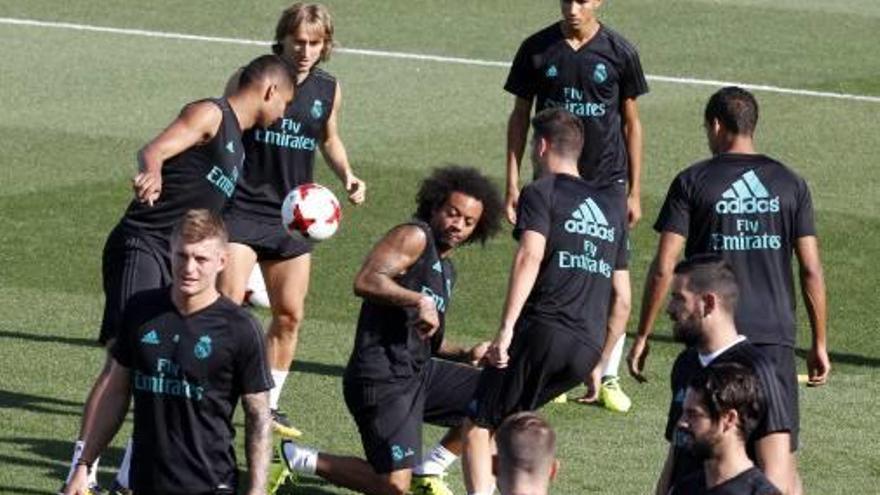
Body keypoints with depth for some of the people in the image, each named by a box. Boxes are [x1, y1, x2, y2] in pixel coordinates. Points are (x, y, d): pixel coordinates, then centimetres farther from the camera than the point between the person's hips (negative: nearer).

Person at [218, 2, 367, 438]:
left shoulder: (328, 90, 4)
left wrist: (347, 175, 6)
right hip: (242, 209, -5)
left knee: (289, 314, 9)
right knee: (228, 303, -15)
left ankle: (269, 407, 23)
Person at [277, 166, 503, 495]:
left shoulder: (445, 270, 21)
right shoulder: (415, 237, -6)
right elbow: (365, 281, -23)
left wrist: (465, 353, 13)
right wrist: (419, 301, -31)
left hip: (419, 371, 9)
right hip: (382, 377, -9)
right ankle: (296, 459, 0)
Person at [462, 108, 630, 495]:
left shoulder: (541, 193, 3)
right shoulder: (610, 208, 23)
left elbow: (530, 256, -16)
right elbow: (621, 300, 23)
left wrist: (506, 329, -23)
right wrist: (599, 365, 29)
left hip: (543, 331, -7)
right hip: (588, 349, 7)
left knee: (478, 427, -1)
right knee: (509, 417, 26)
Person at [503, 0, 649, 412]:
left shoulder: (619, 52, -2)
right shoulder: (536, 50, -1)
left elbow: (631, 123, 5)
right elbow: (520, 118, 6)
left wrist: (634, 191, 4)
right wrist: (512, 184, 1)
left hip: (607, 181, -1)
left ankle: (608, 378, 6)